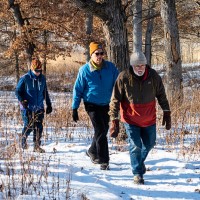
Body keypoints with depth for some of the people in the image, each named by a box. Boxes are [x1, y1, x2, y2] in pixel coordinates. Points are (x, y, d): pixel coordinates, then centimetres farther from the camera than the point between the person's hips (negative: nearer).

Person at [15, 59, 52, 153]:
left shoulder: (42, 78, 7)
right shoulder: (25, 79, -8)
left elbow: (45, 93, 17)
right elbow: (18, 91, -4)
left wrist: (49, 104, 16)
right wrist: (22, 101, -20)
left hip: (39, 107, 4)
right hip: (27, 108, -4)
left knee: (39, 127, -3)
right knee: (29, 126, -3)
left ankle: (37, 146, 5)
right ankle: (23, 140, 26)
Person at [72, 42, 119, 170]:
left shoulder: (110, 67, -6)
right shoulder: (85, 70, -11)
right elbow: (78, 90, -3)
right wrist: (75, 109, -3)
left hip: (106, 105, 4)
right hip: (92, 105, -4)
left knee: (104, 130, 14)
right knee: (100, 131, -12)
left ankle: (93, 152, 37)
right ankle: (103, 160, -7)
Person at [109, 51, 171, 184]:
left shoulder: (153, 76, -12)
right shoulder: (124, 77, -20)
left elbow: (161, 95, 4)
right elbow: (115, 100, -14)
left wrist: (167, 113, 6)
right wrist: (114, 120, -17)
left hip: (149, 119, 3)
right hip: (131, 119, -3)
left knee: (149, 144, 17)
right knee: (136, 146, -7)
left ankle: (140, 161, 47)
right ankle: (137, 173, 12)